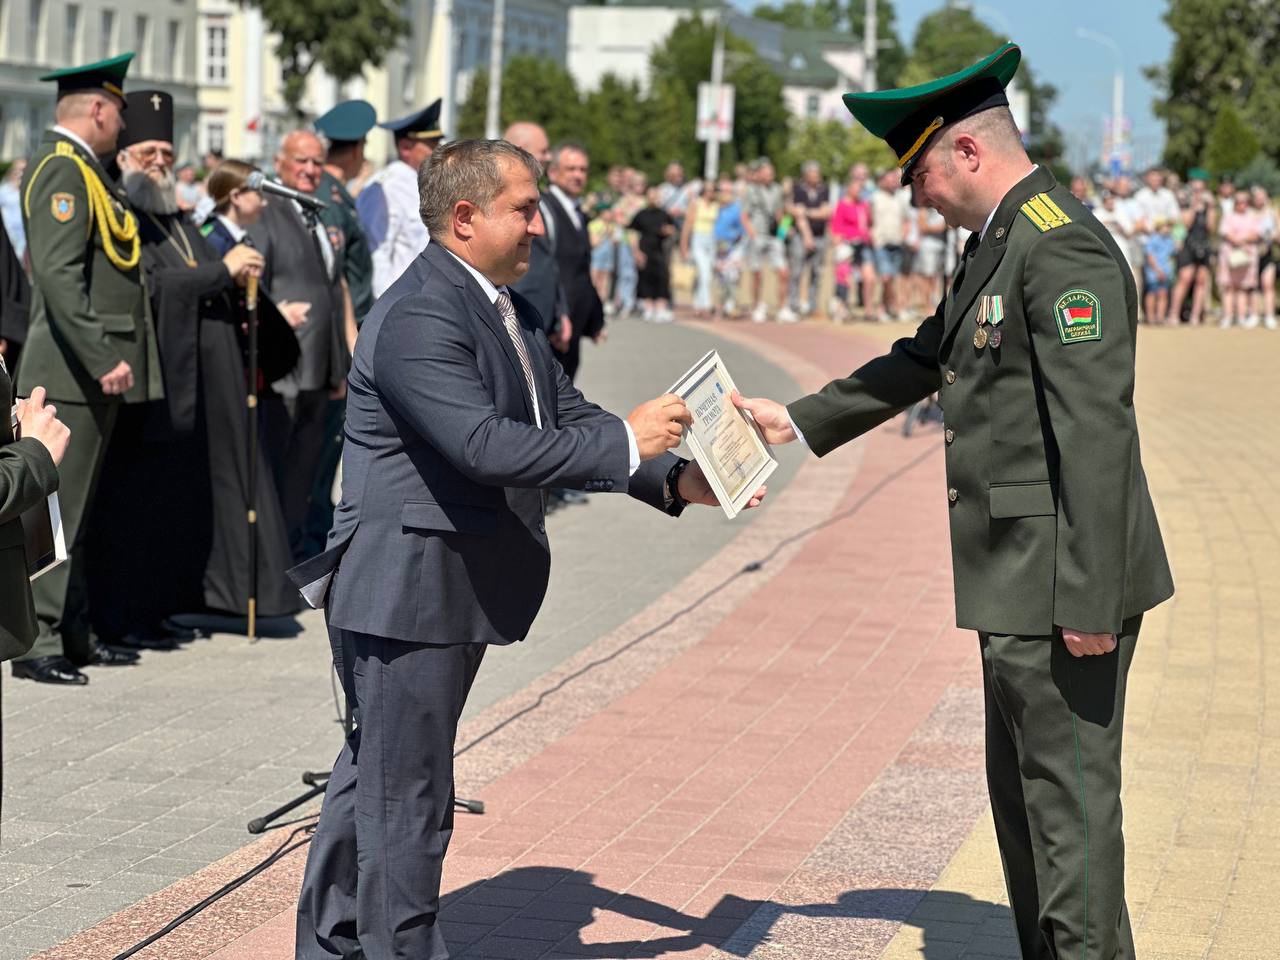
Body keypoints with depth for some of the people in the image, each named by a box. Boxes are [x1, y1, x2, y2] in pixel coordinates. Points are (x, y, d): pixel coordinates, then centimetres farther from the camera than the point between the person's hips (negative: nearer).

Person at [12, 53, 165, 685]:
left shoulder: (83, 169, 18)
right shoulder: (62, 170, -15)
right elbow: (57, 273, -24)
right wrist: (104, 359, -26)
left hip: (92, 375, 11)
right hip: (71, 374, -11)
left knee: (73, 511, 15)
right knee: (54, 512, -7)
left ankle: (74, 636, 22)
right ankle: (37, 644, -4)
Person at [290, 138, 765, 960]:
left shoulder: (505, 306, 11)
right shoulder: (417, 318, -22)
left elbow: (566, 415, 12)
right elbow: (486, 445, -31)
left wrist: (675, 477, 0)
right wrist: (625, 443, -27)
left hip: (458, 585, 11)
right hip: (406, 590, -11)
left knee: (375, 778, 20)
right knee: (405, 798, -1)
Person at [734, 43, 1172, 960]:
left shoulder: (1061, 246, -19)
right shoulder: (1000, 241, 13)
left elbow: (1096, 429, -24)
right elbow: (924, 360, 26)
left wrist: (1090, 600, -25)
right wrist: (799, 420, 28)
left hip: (1064, 578, -11)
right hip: (1021, 579, 11)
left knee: (1069, 792, -3)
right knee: (1023, 787, 19)